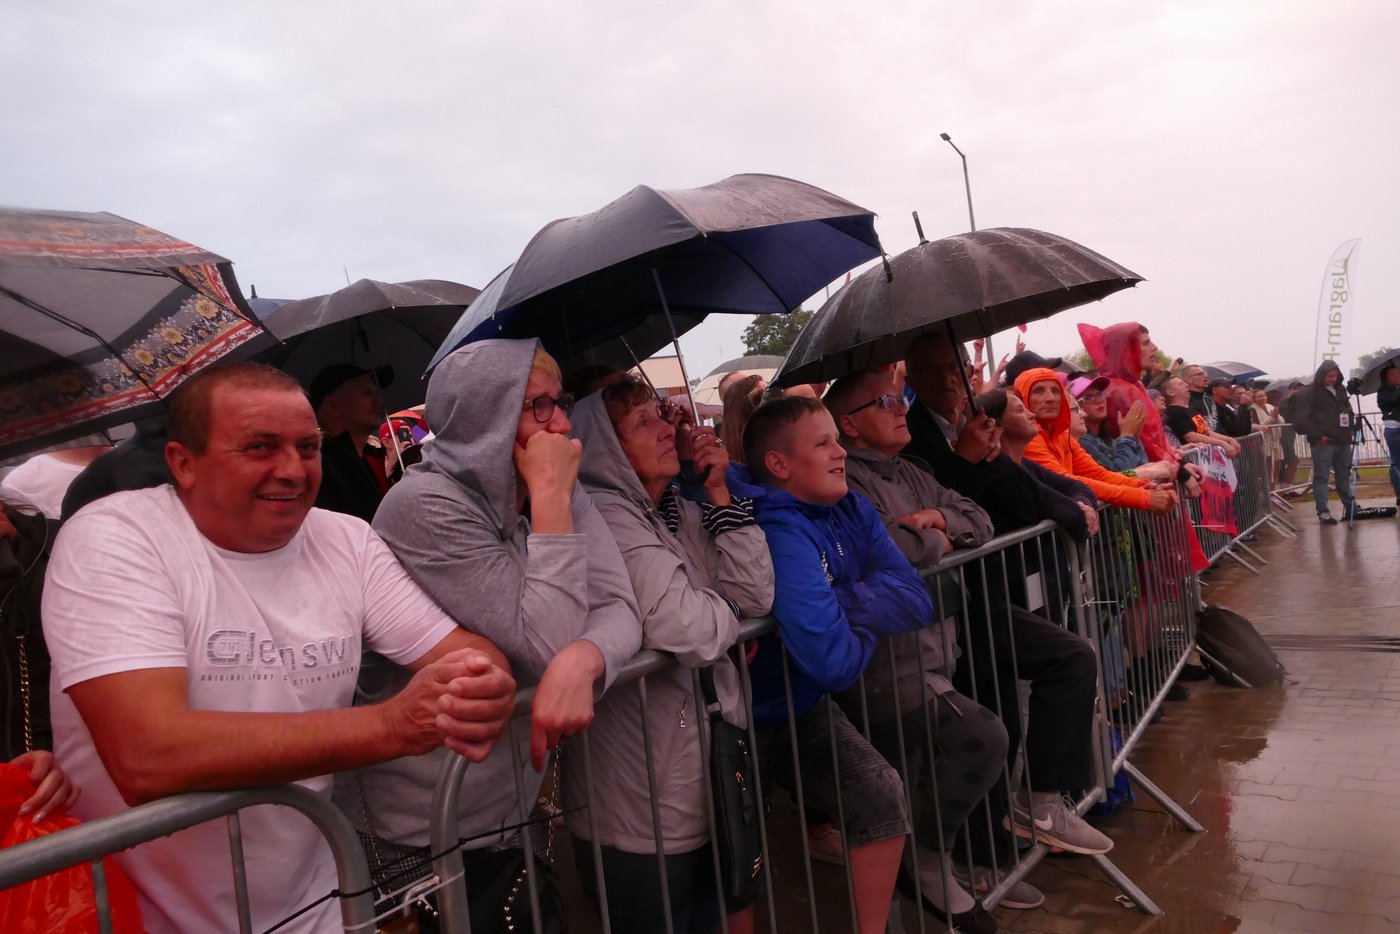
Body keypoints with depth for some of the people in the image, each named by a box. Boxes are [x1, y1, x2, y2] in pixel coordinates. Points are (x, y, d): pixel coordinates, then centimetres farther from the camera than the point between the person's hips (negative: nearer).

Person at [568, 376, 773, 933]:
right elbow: (693, 633, -28)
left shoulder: (681, 511, 6)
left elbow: (757, 596, -2)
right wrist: (729, 607, -6)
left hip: (707, 761, 8)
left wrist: (718, 493, -5)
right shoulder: (603, 516, -20)